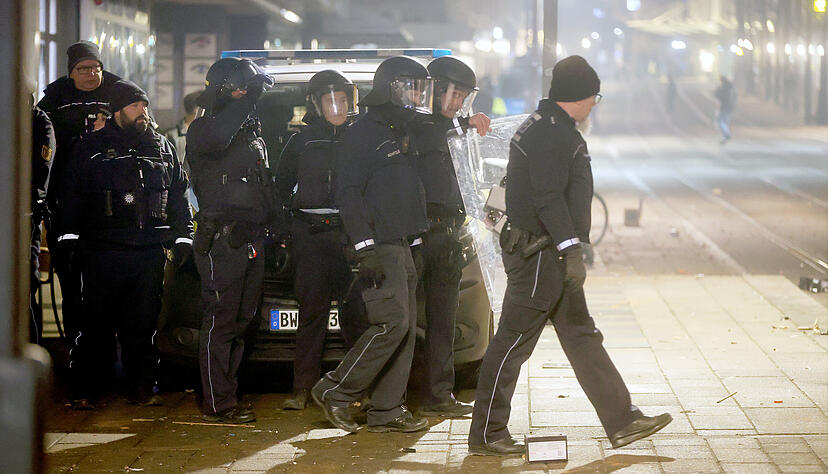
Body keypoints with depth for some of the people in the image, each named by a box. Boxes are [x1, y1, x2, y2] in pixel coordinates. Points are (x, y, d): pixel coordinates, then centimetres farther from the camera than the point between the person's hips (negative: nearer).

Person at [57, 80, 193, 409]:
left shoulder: (163, 148, 15)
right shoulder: (91, 148, 5)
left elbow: (179, 196, 20)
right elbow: (71, 196, 5)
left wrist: (183, 238, 13)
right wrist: (70, 240, -2)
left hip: (151, 253, 3)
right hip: (103, 251, -3)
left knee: (143, 323, 6)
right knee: (96, 324, -3)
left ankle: (143, 388, 13)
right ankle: (81, 391, 3)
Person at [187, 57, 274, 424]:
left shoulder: (252, 134, 20)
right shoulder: (203, 129, -5)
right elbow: (215, 139, -31)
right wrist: (248, 98, -24)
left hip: (251, 239, 8)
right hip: (221, 238, -8)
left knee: (242, 319, 10)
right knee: (221, 321, -8)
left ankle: (225, 396, 17)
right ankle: (218, 404, -6)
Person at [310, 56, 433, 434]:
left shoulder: (405, 134, 18)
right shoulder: (364, 132, -9)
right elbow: (348, 193, -16)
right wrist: (365, 246, -21)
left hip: (401, 246, 9)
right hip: (378, 246, -9)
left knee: (406, 328, 7)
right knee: (393, 323, -15)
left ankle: (388, 410, 10)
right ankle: (335, 391, -6)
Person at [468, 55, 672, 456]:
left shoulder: (547, 127, 17)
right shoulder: (551, 133, -16)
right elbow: (547, 197, -25)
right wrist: (571, 249, -26)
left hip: (550, 255, 11)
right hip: (540, 254, -11)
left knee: (582, 338, 12)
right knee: (513, 342, -3)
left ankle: (622, 422, 16)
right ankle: (486, 434, 4)